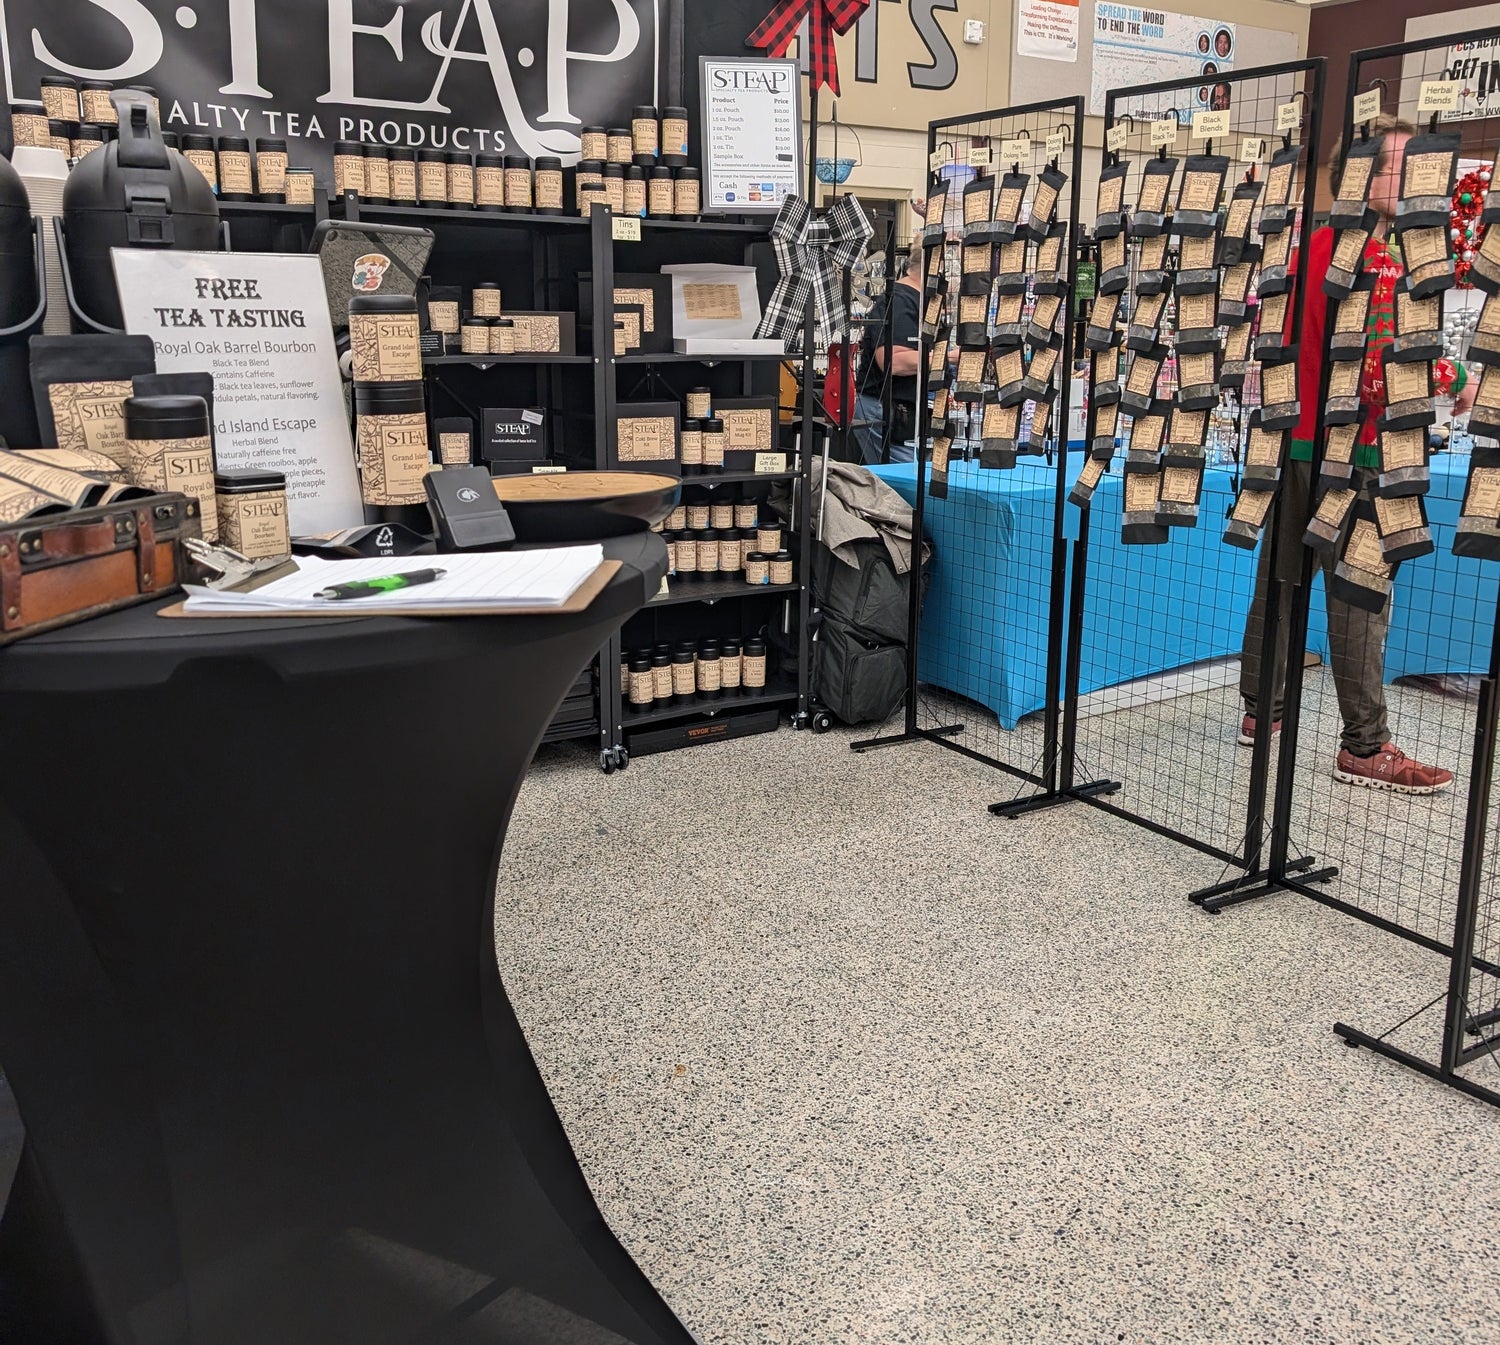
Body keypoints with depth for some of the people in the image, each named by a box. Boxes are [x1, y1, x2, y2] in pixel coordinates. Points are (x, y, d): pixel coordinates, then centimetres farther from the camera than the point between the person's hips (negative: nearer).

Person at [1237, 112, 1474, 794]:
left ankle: (1260, 709, 25)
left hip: (1289, 438, 8)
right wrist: (1455, 377, -9)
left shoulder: (1306, 243, 9)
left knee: (1279, 579, 15)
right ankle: (1364, 748, 6)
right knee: (1360, 597, -2)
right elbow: (1380, 377, -22)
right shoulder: (1376, 260, -16)